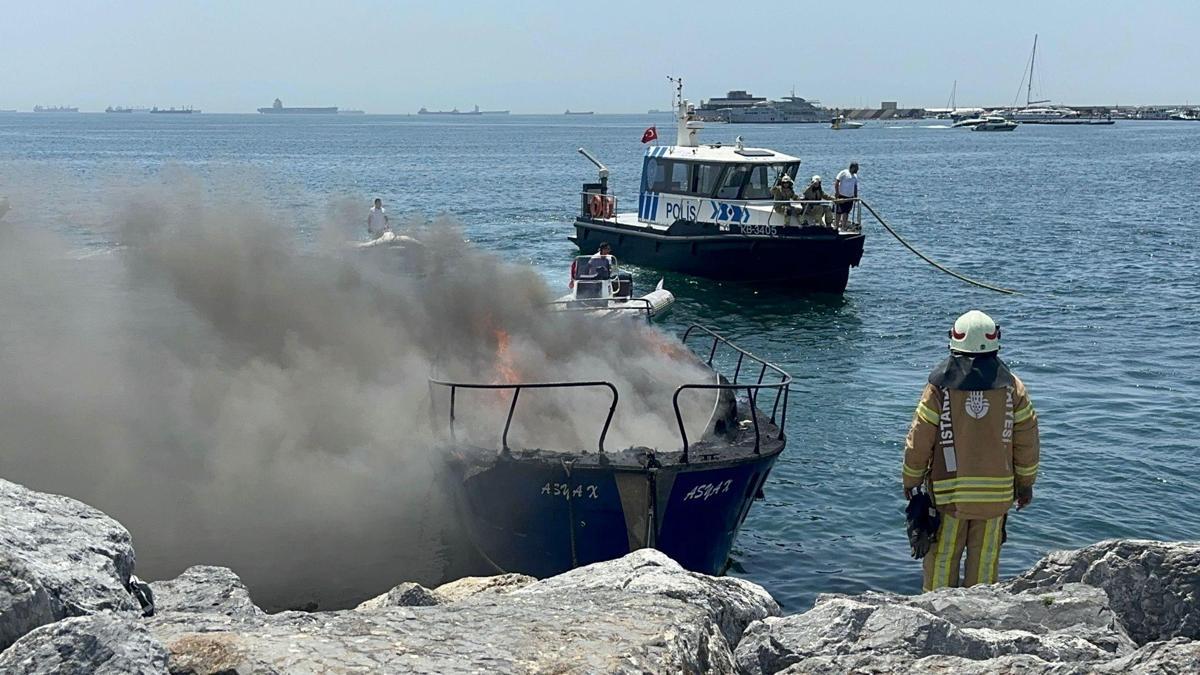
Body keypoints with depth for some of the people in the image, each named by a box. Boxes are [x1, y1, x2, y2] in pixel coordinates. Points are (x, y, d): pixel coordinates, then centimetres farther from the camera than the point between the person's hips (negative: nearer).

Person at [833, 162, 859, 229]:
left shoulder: (855, 176, 13)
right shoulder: (843, 173, -9)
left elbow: (855, 186, 20)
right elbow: (836, 182, -12)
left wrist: (856, 196, 14)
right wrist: (837, 193, -16)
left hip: (850, 197, 7)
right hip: (842, 196, -7)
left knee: (846, 212, 8)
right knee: (839, 212, -1)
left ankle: (843, 227, 14)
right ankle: (837, 226, 8)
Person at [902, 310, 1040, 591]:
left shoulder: (940, 386, -8)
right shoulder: (1012, 386, -1)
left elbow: (919, 440, -5)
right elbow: (1027, 440, 4)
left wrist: (911, 481, 9)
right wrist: (1025, 483, 17)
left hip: (948, 490, -2)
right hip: (996, 492, 2)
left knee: (942, 558, 9)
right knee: (985, 561, 11)